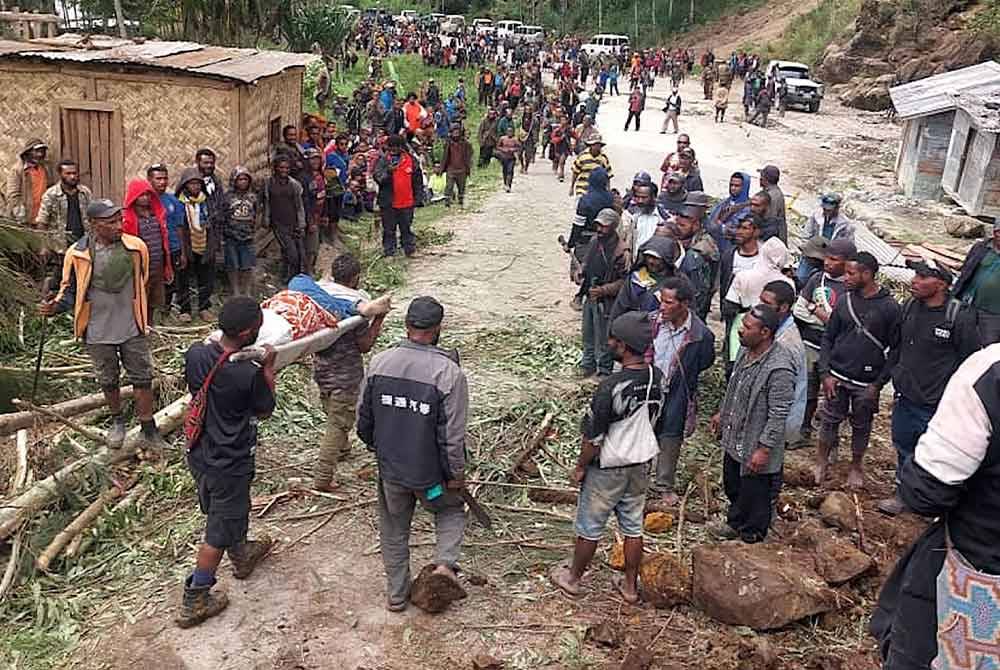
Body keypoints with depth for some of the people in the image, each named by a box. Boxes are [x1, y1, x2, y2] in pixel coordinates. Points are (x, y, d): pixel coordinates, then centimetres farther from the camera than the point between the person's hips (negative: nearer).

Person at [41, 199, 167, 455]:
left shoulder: (136, 247, -10)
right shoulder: (77, 253, -13)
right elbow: (70, 290, 1)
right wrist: (56, 307, -20)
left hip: (132, 328, 0)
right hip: (98, 331, 0)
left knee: (142, 378, 5)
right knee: (108, 380, 17)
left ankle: (148, 432, 17)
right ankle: (117, 421, 41)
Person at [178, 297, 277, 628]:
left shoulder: (195, 354, -13)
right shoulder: (250, 374, -29)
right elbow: (264, 411, -9)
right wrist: (268, 367, -4)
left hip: (199, 455, 7)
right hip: (229, 465, -7)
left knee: (223, 512, 28)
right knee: (219, 533, 11)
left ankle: (241, 555, 54)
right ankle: (193, 603, 23)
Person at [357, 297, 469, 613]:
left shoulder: (379, 363, -10)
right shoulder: (449, 373, -22)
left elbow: (363, 418, 2)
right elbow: (453, 435, -18)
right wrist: (457, 474, -3)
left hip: (389, 469, 3)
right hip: (429, 472, -3)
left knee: (394, 530, 22)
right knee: (451, 509, 27)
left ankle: (396, 595, 34)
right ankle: (445, 561, 8)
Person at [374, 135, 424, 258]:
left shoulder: (411, 160, 4)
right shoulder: (383, 160, 0)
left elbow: (418, 180, 9)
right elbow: (377, 177, -9)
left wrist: (418, 197, 6)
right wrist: (388, 171, -26)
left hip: (407, 202, 1)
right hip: (388, 202, -1)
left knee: (407, 228, 12)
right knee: (389, 229, 6)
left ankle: (410, 250, 22)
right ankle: (389, 252, 14)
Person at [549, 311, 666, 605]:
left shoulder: (611, 387, -29)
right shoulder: (658, 378, -8)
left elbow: (593, 437, -22)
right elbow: (657, 424, 6)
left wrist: (580, 467, -6)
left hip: (608, 468, -6)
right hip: (641, 463, 6)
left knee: (589, 526, 13)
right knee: (633, 526, 19)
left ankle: (573, 578, 32)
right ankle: (630, 586, 31)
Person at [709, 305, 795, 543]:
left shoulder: (779, 369, -30)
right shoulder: (746, 351, -3)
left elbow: (778, 416, -26)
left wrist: (764, 449, -23)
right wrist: (722, 413, 22)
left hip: (755, 449, -8)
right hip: (734, 439, 9)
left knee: (755, 495, 13)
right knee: (732, 486, 27)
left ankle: (751, 537, 36)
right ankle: (735, 523, 50)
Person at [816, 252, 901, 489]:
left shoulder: (889, 307, -10)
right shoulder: (844, 301, -2)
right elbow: (828, 338, 4)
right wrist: (825, 374, -4)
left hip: (867, 383, -2)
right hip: (837, 377, 2)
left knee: (861, 427, 13)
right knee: (830, 420, 10)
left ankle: (856, 466, 33)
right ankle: (821, 461, 29)